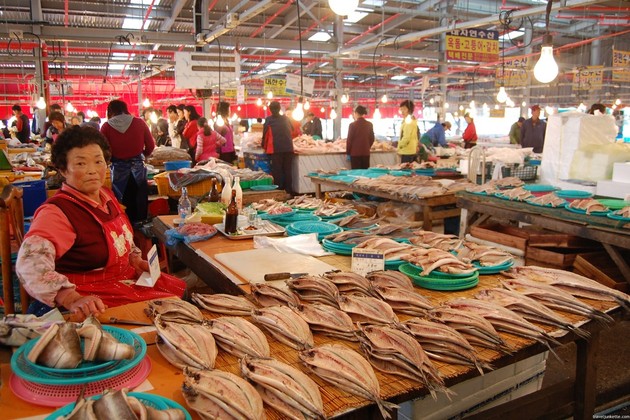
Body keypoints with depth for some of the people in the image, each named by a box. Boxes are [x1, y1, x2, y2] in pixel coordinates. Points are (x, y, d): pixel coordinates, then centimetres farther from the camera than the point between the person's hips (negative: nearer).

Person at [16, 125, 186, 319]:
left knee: (180, 288, 7)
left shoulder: (106, 195, 3)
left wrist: (135, 259, 5)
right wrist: (71, 299, -50)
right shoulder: (56, 212, -22)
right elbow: (30, 263, -38)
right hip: (93, 298, -8)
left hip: (125, 277, 8)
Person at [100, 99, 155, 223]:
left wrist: (113, 158, 13)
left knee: (123, 205, 11)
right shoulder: (139, 123, -2)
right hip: (138, 167, 1)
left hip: (118, 170, 0)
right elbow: (151, 146, 2)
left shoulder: (106, 127, -5)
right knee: (140, 203, 11)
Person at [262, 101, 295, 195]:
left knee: (277, 171, 1)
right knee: (288, 170, 7)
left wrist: (264, 147, 19)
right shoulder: (286, 119, 13)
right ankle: (289, 191, 9)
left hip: (276, 149, -3)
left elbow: (265, 135, 5)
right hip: (289, 148, 3)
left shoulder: (269, 120, 2)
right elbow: (292, 131, 27)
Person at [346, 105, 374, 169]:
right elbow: (372, 139, 10)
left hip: (355, 153, -4)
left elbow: (349, 140, -5)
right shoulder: (369, 124, 3)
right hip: (366, 152, 4)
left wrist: (348, 152, 5)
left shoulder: (352, 125, -10)